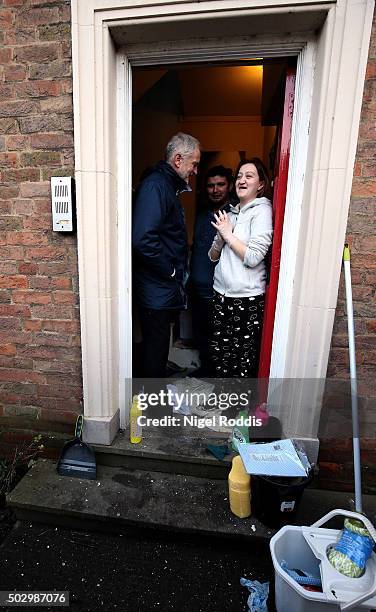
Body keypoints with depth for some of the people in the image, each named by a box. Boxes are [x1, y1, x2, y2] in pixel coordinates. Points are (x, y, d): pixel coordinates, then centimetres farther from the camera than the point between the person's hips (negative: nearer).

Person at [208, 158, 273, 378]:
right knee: (219, 353, 14)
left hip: (247, 297, -7)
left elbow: (253, 257, -17)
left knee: (243, 359, 4)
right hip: (222, 293, 7)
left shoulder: (262, 210, -6)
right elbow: (213, 255, 15)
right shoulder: (231, 213, 14)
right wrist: (221, 237, -4)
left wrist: (228, 234, -8)